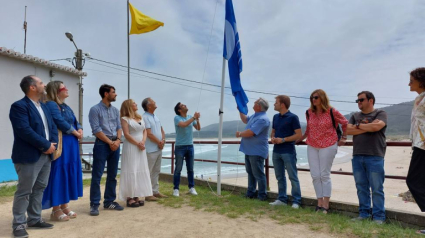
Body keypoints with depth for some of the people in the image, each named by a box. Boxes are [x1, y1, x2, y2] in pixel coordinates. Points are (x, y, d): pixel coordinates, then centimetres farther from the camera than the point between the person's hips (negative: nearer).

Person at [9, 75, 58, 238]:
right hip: (29, 156, -8)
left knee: (39, 188, 14)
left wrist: (52, 145, -5)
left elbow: (52, 127, 12)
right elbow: (25, 131, -21)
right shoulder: (19, 106, -11)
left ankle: (34, 219, 26)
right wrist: (46, 145, -17)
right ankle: (19, 224, 12)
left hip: (46, 155, 8)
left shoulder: (44, 107, 16)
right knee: (24, 191, 0)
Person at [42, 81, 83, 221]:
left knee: (69, 173, 11)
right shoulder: (51, 105, -10)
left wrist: (80, 130, -6)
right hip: (60, 145, -9)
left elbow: (75, 122, 15)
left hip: (71, 144, 9)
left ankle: (64, 206, 21)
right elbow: (61, 122, -20)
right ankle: (56, 210, 7)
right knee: (58, 174, -4)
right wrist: (75, 133, -9)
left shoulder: (66, 106, 18)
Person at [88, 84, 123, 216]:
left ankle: (109, 202, 21)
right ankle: (94, 204, 6)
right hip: (102, 144, -6)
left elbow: (119, 127, 11)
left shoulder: (115, 110, 13)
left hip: (115, 144, 6)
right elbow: (96, 130, -11)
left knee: (112, 175, 11)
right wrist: (110, 142, -12)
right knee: (97, 176, -3)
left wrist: (118, 140, -7)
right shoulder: (95, 109, -5)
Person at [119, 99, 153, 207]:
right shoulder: (125, 118, -5)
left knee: (140, 171, 7)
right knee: (131, 172, -5)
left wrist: (143, 142, -7)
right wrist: (138, 144, -13)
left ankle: (136, 196, 15)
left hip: (141, 148, 7)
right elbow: (127, 134, -12)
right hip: (131, 147, -7)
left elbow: (145, 131, 11)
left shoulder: (140, 118, 15)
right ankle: (129, 198, 1)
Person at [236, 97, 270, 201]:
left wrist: (240, 134, -11)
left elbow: (250, 132, -28)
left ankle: (262, 196, 12)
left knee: (258, 174, -1)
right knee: (250, 172, 18)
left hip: (257, 151, -10)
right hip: (249, 150, 11)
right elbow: (245, 120, 31)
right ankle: (251, 192, 30)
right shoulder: (255, 116, 11)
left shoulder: (262, 119, -23)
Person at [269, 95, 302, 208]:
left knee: (293, 177, 0)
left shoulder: (293, 117, -9)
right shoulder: (275, 117, 12)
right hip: (276, 151, 7)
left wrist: (283, 140, -17)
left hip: (288, 152, -7)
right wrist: (272, 138, -2)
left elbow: (299, 135, -11)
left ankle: (296, 201, 8)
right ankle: (282, 199, 22)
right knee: (280, 177, 12)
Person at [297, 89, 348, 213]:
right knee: (315, 175, 3)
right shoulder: (309, 112, 5)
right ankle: (319, 204, 15)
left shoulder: (331, 111, -7)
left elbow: (345, 123, 6)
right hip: (312, 146, 4)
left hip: (328, 146, -4)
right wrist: (300, 138, 14)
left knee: (324, 175, -2)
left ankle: (326, 205, 8)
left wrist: (344, 138, 4)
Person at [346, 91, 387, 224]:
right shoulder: (355, 116, 16)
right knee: (361, 187, 8)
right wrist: (367, 127, -6)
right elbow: (347, 130, 1)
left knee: (376, 189, 0)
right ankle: (364, 213, 17)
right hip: (357, 157, 5)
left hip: (375, 157, -4)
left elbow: (376, 126, -17)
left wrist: (358, 126, -2)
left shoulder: (380, 113, 3)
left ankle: (378, 217, 8)